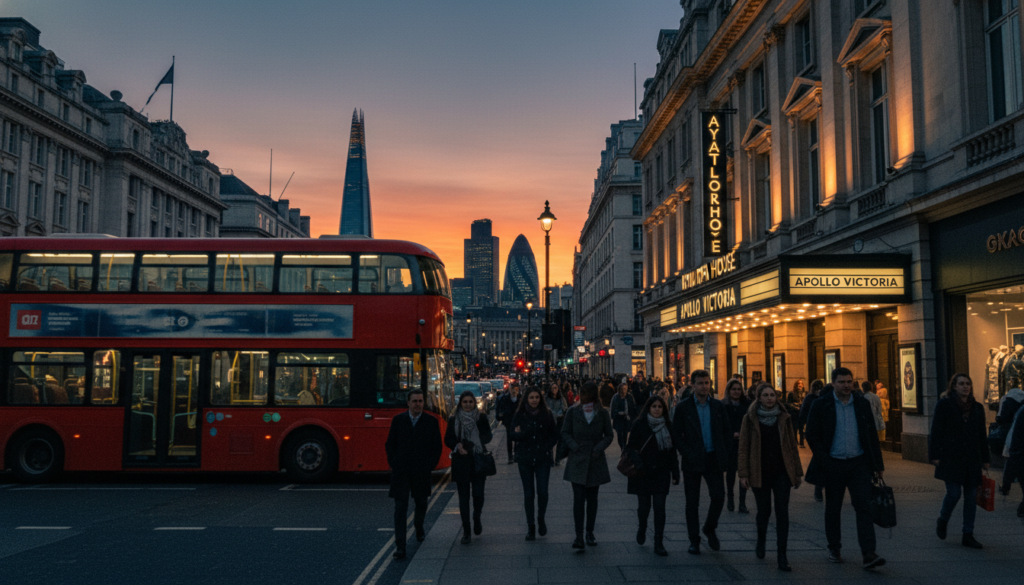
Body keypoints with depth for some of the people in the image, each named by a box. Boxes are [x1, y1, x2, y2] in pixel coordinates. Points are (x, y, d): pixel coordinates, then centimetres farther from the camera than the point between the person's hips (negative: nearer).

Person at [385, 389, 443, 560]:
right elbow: (390, 444, 7)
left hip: (421, 471, 1)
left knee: (421, 503, 17)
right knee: (400, 508, -5)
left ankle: (419, 527, 49)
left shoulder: (431, 422, 1)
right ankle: (400, 547, -5)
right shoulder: (398, 420, 2)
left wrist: (429, 466, -3)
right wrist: (393, 463, -2)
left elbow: (437, 448, 4)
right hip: (400, 472, -1)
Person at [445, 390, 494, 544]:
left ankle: (477, 519, 26)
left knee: (478, 494, -6)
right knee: (463, 496, 2)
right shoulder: (453, 420, 3)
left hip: (478, 462, 0)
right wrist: (457, 446, -15)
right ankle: (466, 532, 9)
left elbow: (488, 437, -1)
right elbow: (448, 439, 5)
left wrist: (470, 443, -17)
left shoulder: (482, 419, 2)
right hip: (460, 462, 1)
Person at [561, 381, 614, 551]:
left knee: (592, 498, 10)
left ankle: (590, 532, 21)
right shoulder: (573, 412, 1)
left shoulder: (602, 414, 2)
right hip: (577, 461, -1)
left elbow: (609, 435, 6)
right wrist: (575, 447, -10)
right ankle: (579, 535, -8)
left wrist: (599, 448, -9)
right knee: (578, 498, -9)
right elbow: (565, 433, 4)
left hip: (595, 461, 1)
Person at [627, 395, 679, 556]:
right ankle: (642, 528, 37)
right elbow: (631, 447, -3)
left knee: (659, 507, -4)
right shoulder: (639, 424, -3)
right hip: (643, 472, -2)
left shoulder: (667, 426, 5)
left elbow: (672, 451, 9)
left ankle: (659, 544, 2)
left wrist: (675, 473, 4)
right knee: (644, 506, 5)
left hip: (661, 472, 2)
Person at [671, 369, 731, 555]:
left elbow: (727, 431, 11)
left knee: (719, 496, -5)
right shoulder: (683, 407, -2)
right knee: (692, 503, 4)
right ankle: (694, 540, 15)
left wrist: (726, 453, 1)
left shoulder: (718, 406, 7)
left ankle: (710, 529, 21)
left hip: (714, 460, 2)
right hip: (693, 461, -2)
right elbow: (676, 434, -2)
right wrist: (686, 454, -11)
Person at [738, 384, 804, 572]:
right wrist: (744, 474, -6)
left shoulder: (784, 417, 5)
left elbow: (792, 446, 10)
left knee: (782, 512, -6)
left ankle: (782, 555, -1)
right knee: (764, 511, 6)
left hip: (782, 471, 1)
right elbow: (743, 447, -1)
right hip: (760, 472, -1)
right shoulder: (750, 418, -1)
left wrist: (797, 472, 9)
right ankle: (761, 541, 35)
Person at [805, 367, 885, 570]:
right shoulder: (821, 405, -3)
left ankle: (868, 554, -10)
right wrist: (824, 461, -11)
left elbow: (872, 435, 10)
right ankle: (834, 549, 25)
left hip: (859, 463, 1)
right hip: (833, 464, -1)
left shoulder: (862, 404, 5)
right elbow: (812, 435, -4)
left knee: (864, 506, -8)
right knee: (833, 509, 9)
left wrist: (878, 464, 8)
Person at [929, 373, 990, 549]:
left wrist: (985, 459, 12)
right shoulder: (944, 404, -1)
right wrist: (935, 455, -10)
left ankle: (968, 535, 11)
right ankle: (942, 521, 18)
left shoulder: (977, 408, 12)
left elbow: (982, 435, 16)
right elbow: (936, 431, -4)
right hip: (951, 458, -4)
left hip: (972, 458, 4)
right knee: (954, 493, -10)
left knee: (971, 496, 4)